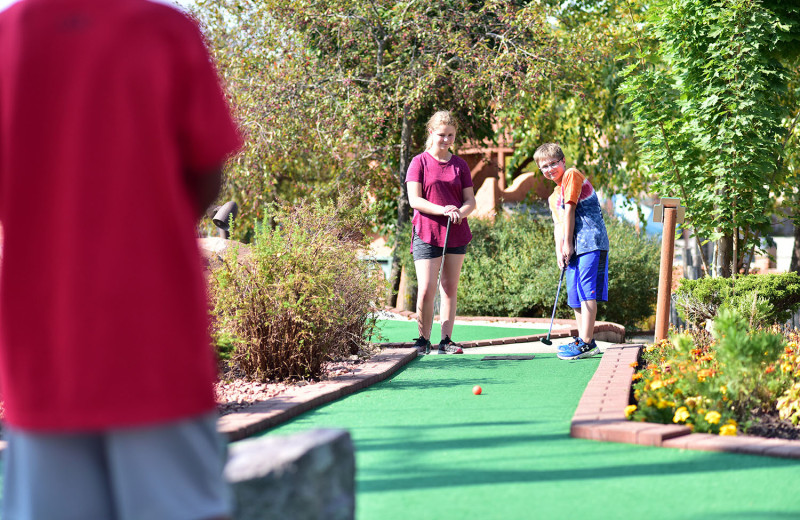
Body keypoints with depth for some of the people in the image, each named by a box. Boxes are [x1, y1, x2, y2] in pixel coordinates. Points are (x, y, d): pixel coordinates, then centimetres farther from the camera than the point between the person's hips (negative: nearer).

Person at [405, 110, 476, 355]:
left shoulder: (460, 165, 10)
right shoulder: (419, 162, 0)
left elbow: (470, 200, 8)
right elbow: (414, 199, -8)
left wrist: (460, 213, -15)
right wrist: (442, 210, -21)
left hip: (457, 235, 4)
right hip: (426, 234, -4)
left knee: (450, 288, 6)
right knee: (426, 291, -9)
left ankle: (446, 340, 11)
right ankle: (423, 340, 5)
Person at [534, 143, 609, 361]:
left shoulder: (572, 175, -3)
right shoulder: (553, 197, 22)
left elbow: (570, 210, -6)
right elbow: (558, 225, 16)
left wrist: (568, 244, -7)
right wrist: (559, 251, -1)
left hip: (590, 241, -9)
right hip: (575, 247, 9)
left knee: (586, 292, -13)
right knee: (574, 295, 10)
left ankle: (585, 343, -16)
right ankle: (585, 341, 17)